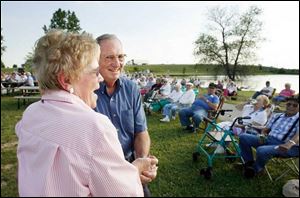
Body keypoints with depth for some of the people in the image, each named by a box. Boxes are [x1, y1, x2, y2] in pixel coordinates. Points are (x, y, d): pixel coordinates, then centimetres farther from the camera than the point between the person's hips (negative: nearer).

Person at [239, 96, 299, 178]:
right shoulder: (277, 116, 15)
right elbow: (266, 129, 19)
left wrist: (290, 143, -45)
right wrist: (262, 136, -4)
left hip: (284, 146, -6)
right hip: (268, 140, 6)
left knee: (262, 150, -35)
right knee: (243, 137, -9)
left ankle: (256, 169, -2)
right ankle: (249, 162, 4)